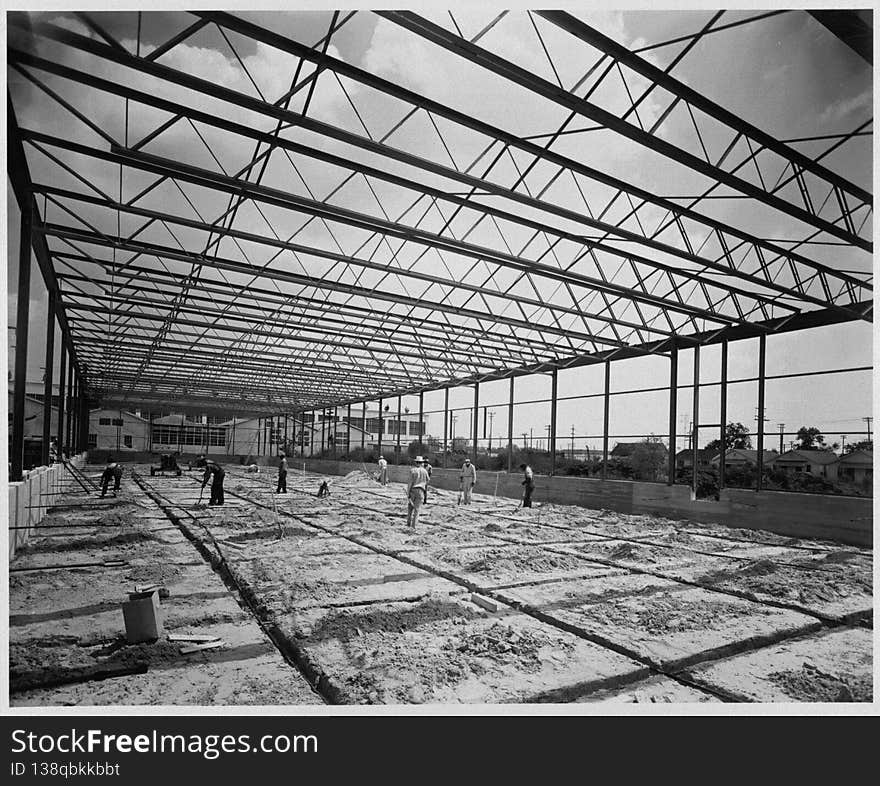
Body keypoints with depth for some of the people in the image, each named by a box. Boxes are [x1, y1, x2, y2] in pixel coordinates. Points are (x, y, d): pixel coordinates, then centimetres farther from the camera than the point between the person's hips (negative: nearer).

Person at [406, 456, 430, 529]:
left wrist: (408, 493, -6)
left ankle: (408, 523, 17)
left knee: (410, 507, 17)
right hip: (421, 491, 1)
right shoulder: (424, 471, 4)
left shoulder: (412, 470, -5)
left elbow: (410, 482, -9)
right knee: (417, 509, 1)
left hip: (412, 490, -1)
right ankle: (413, 526, -4)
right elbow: (426, 482, 11)